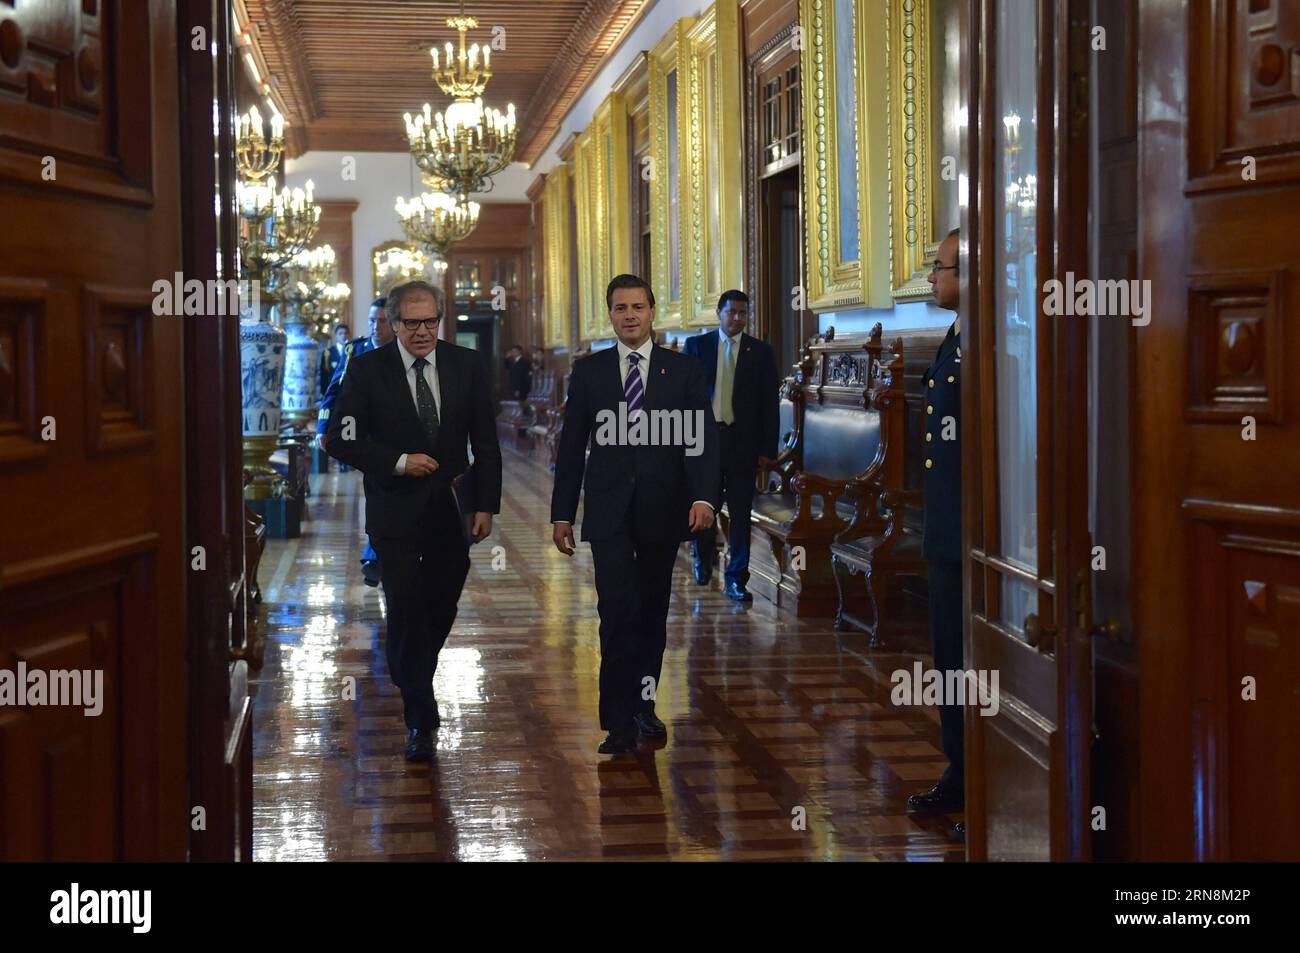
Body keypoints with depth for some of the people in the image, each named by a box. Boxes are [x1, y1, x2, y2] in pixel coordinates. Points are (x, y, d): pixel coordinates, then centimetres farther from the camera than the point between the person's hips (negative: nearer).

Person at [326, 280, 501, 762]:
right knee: (406, 612, -9)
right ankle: (420, 721, -2)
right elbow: (342, 440, -7)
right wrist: (398, 462, -16)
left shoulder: (466, 366, 2)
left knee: (440, 611, 12)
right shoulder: (367, 370, -5)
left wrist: (486, 504, 0)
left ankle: (415, 685, 39)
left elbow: (486, 442, 6)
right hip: (395, 511, -3)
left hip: (452, 511, 3)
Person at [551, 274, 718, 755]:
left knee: (653, 612, 10)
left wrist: (703, 497, -20)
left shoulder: (683, 370, 3)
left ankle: (643, 705, 25)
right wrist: (562, 513, 3)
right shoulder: (588, 371, 5)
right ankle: (619, 721, -9)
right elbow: (572, 445, 7)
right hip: (609, 511, -1)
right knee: (619, 614, -10)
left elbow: (702, 438, -5)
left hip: (663, 510, 1)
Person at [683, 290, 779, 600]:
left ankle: (736, 580, 7)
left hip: (743, 441, 0)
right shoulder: (696, 345, 4)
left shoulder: (761, 352, 4)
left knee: (740, 513, 0)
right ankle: (703, 555, 37)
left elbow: (770, 403, 3)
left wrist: (767, 448, -3)